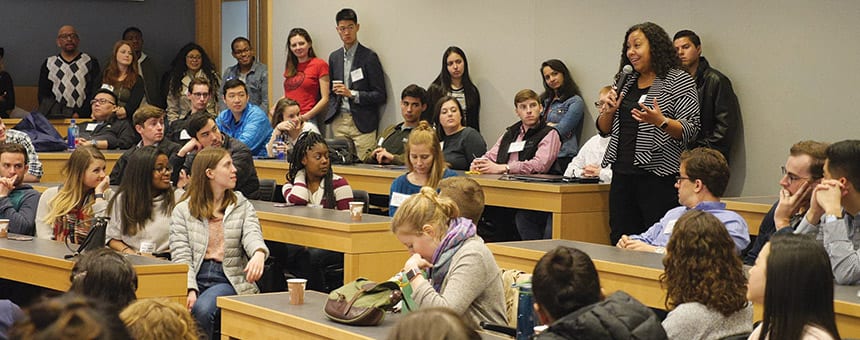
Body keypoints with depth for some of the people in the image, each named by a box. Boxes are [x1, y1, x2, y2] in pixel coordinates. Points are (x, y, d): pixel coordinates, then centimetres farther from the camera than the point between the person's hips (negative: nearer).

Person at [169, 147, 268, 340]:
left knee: (202, 309, -32)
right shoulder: (183, 210, 9)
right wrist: (190, 289, -18)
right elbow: (181, 256, 0)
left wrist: (259, 253, -34)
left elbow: (252, 236, -8)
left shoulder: (242, 206, 12)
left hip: (229, 280, 0)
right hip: (195, 278, 0)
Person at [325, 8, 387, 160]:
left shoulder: (369, 57, -4)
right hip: (339, 121, 5)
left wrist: (352, 94, -13)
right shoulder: (334, 57, 14)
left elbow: (380, 96, -6)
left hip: (362, 123, -4)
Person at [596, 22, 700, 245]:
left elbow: (690, 131, -9)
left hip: (657, 176, -6)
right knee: (620, 241, 6)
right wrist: (608, 111, 0)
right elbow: (604, 130, 21)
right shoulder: (625, 82, 16)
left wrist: (661, 122, -26)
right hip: (623, 174, 6)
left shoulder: (679, 81, -1)